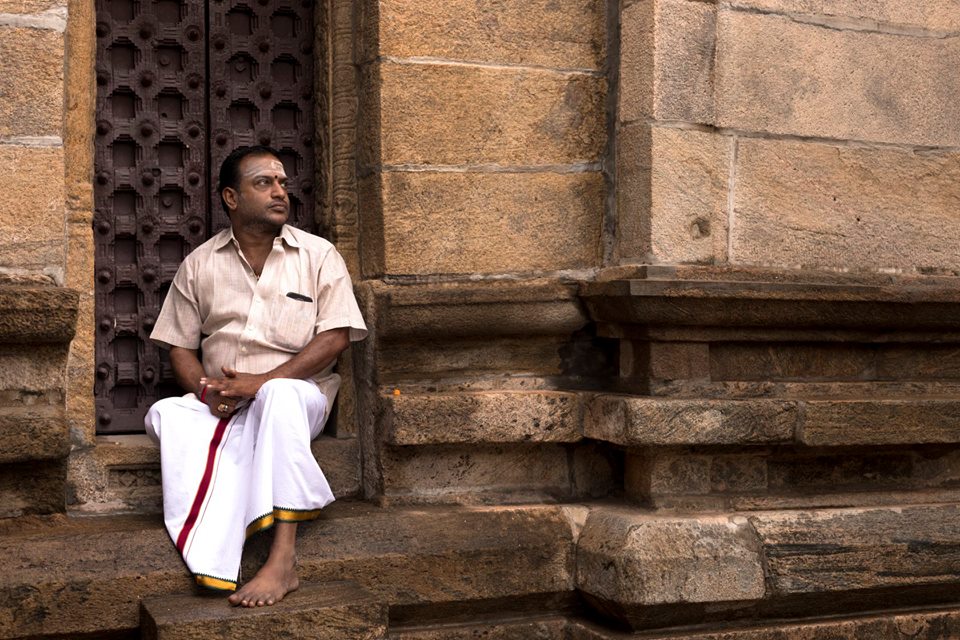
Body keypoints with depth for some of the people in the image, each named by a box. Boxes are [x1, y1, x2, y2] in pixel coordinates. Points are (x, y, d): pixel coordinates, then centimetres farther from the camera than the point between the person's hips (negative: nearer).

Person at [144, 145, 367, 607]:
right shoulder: (200, 265, 12)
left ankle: (283, 559, -41)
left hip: (298, 395, -2)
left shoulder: (318, 256, 5)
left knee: (278, 396, -39)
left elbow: (335, 337, -5)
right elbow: (180, 345, 12)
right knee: (167, 416, -29)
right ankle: (216, 566, -37)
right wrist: (205, 390, -11)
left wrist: (261, 381, -16)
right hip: (220, 407, 3)